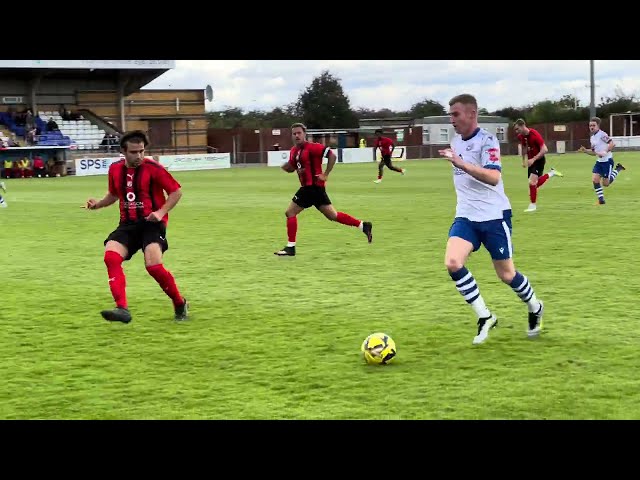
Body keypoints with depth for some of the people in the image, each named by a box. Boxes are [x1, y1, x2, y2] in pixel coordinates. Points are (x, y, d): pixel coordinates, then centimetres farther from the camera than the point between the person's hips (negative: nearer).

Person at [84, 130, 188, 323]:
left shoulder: (153, 168, -8)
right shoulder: (115, 169, 7)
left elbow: (176, 191, -1)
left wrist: (161, 212, -14)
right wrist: (98, 204, 7)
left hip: (151, 223, -5)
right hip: (127, 224, 5)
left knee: (154, 265, -23)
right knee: (111, 257, -22)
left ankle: (180, 304, 3)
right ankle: (122, 308, -28)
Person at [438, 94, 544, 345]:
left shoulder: (487, 140, -14)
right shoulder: (456, 141, 9)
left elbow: (493, 177, -30)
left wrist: (461, 163, -39)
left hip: (494, 216, -6)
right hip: (466, 217, 6)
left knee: (506, 274, 5)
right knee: (452, 263, -18)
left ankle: (535, 308, 35)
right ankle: (484, 317, -6)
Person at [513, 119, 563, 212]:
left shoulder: (535, 134, -23)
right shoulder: (521, 137, -2)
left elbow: (544, 149, -24)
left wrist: (533, 159, -27)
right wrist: (524, 160, 12)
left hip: (539, 159, -7)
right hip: (531, 160, 8)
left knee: (532, 182, -18)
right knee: (535, 183, 9)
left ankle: (533, 205, -7)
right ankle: (551, 173, 32)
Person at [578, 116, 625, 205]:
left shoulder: (602, 134, -14)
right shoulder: (592, 138, 12)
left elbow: (612, 144, -23)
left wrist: (605, 152, -32)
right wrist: (585, 150, 4)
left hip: (607, 160, -7)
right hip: (599, 161, 7)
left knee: (605, 183, -1)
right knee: (595, 179, -8)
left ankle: (618, 169, 21)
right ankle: (601, 200, 1)